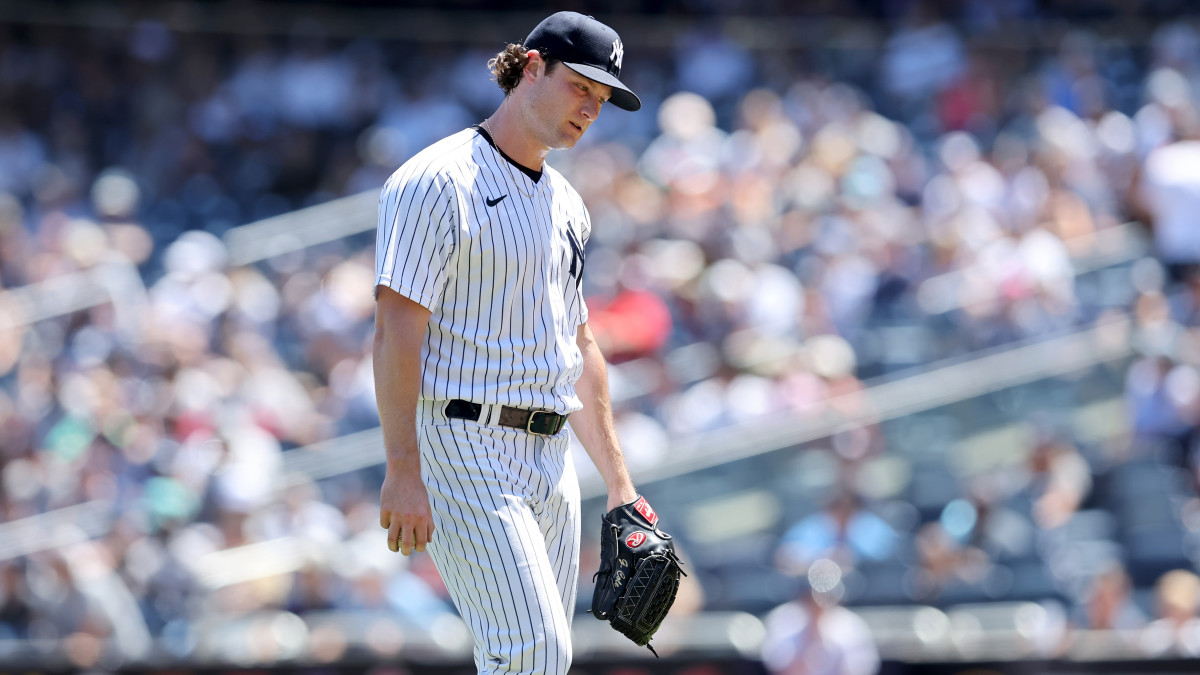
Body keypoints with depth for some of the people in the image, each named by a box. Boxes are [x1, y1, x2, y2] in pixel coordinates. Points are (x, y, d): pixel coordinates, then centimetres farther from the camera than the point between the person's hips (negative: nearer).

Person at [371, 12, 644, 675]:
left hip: (548, 457, 9)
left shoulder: (565, 205, 19)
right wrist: (403, 471, -23)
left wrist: (619, 483, 22)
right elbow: (397, 328, -15)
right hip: (461, 448, -9)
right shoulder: (437, 182, -9)